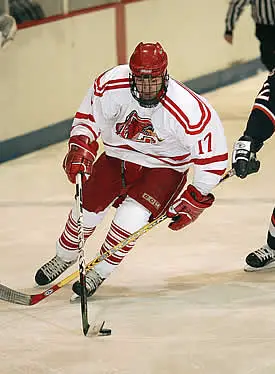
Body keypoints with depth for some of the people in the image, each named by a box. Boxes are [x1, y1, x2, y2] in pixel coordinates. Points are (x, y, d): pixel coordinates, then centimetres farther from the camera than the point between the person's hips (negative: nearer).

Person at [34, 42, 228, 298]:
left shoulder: (187, 109, -33)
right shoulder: (112, 84, -25)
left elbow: (212, 154, -22)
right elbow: (89, 116, -6)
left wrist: (195, 200, -18)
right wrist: (80, 148, -21)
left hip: (164, 166, -3)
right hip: (118, 155, 3)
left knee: (131, 218, -19)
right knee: (86, 207, 3)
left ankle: (99, 273, 7)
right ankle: (64, 257, 35)